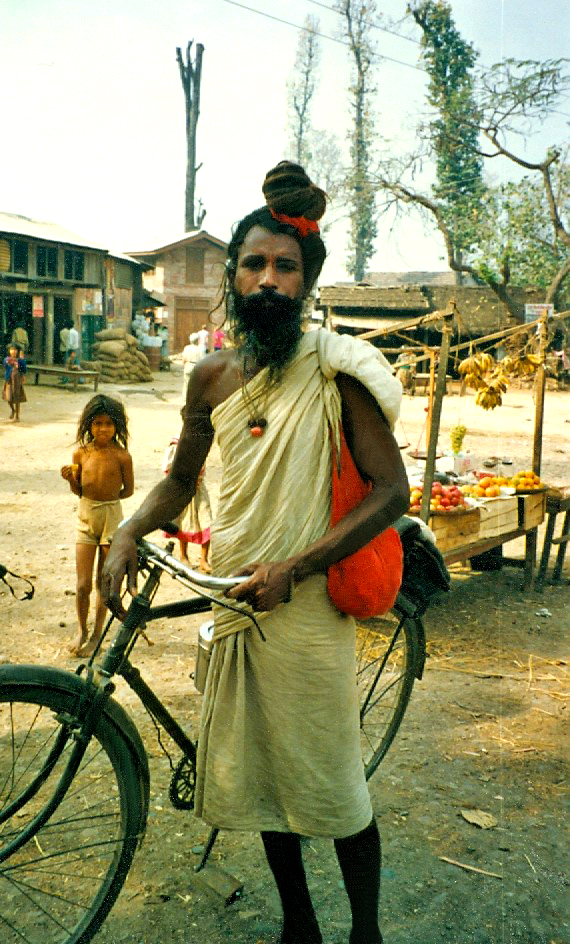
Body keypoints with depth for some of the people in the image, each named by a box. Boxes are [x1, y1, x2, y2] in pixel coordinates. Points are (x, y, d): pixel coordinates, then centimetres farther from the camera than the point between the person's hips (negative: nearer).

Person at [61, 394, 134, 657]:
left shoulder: (121, 456, -8)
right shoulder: (81, 453, -1)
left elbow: (128, 489, 3)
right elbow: (78, 491, 6)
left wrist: (108, 498, -2)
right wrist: (70, 478, -12)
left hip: (111, 517, -1)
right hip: (85, 517, 2)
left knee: (104, 582, 8)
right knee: (83, 585, -1)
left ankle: (97, 634, 23)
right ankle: (82, 630, 23)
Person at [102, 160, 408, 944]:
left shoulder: (334, 369, -10)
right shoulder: (212, 377, 4)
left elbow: (391, 491, -13)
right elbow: (181, 478, 17)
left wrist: (294, 568, -19)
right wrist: (128, 535, -2)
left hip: (309, 608, -5)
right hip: (236, 603, 5)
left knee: (332, 788, 6)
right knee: (258, 778, 17)